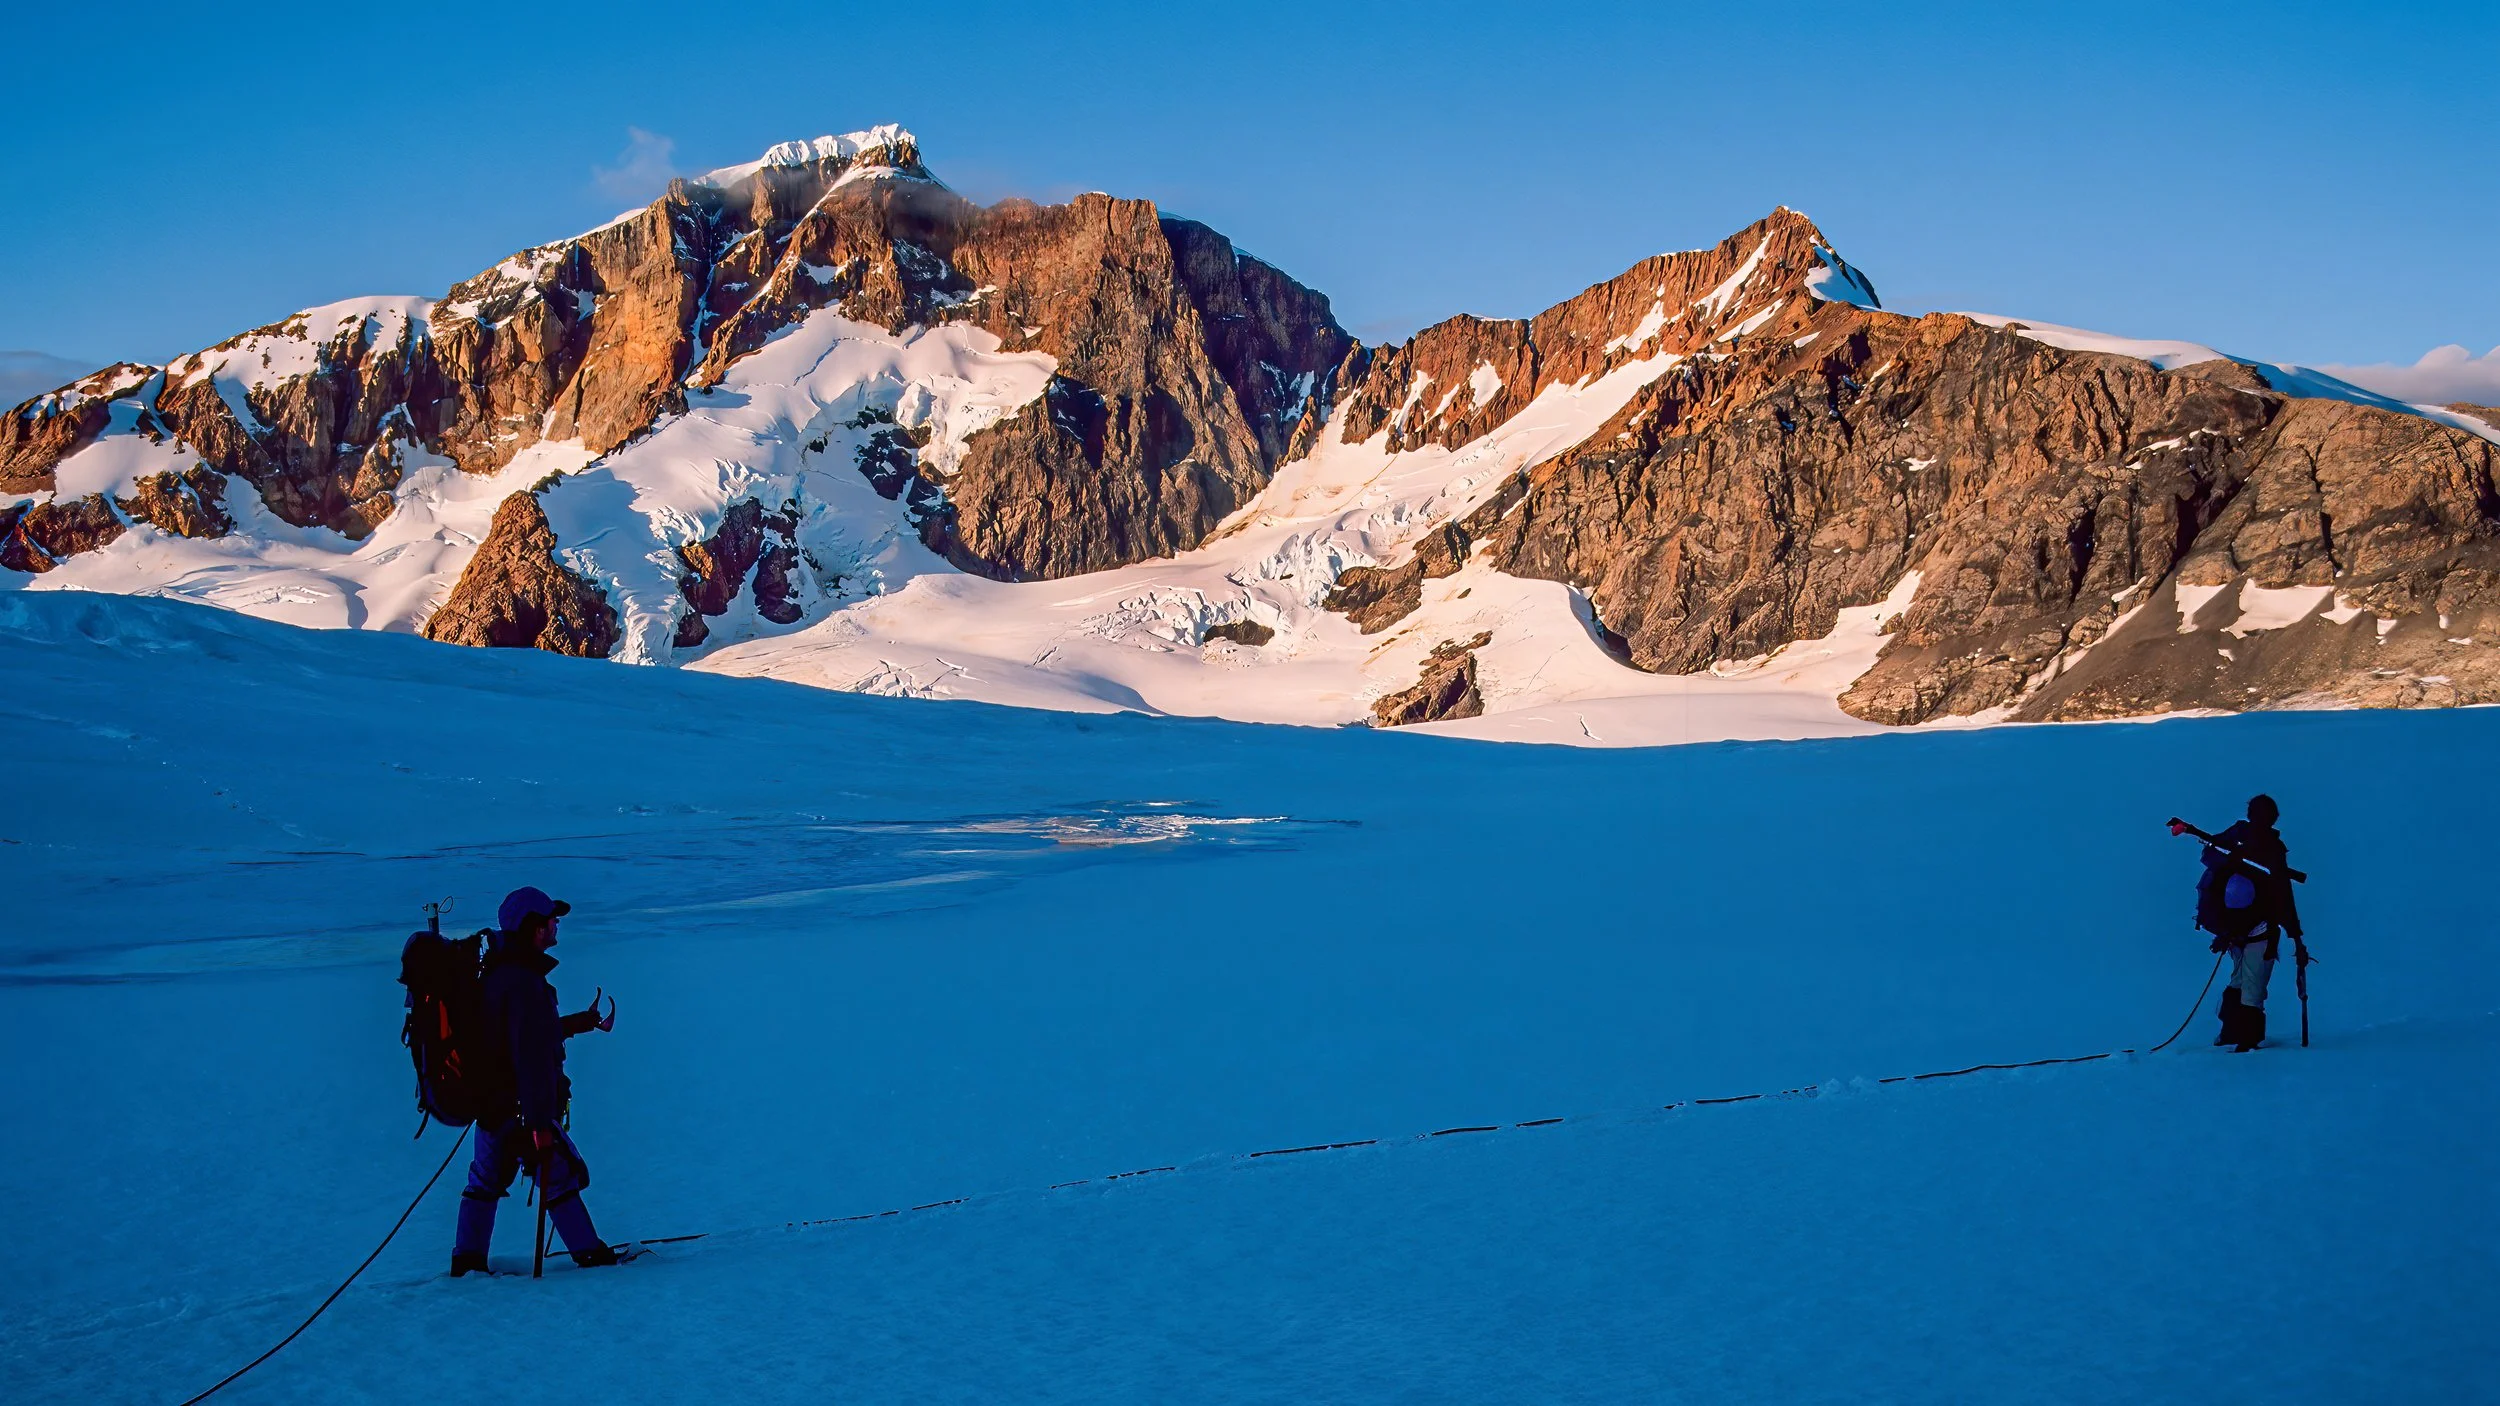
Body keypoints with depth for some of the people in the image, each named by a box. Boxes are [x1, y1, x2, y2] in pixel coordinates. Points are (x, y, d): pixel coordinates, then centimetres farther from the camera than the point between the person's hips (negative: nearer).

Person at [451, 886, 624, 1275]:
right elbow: (530, 1056, -26)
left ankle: (466, 1259, 22)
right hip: (521, 1107, -10)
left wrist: (580, 1022, 31)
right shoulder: (523, 981, -23)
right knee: (561, 1176, 1)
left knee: (485, 1180, 17)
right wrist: (540, 1122, -26)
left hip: (489, 1100, 10)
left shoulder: (498, 972, 9)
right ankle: (589, 1253, 8)